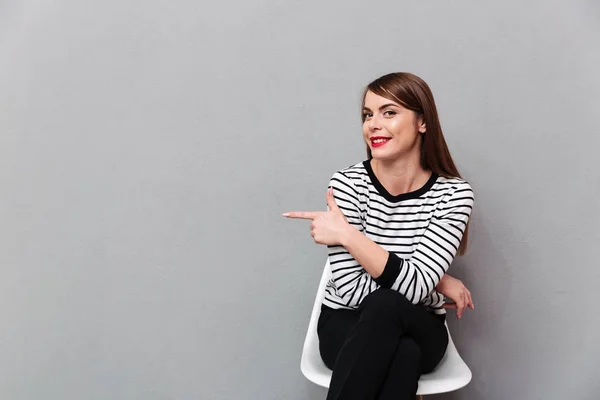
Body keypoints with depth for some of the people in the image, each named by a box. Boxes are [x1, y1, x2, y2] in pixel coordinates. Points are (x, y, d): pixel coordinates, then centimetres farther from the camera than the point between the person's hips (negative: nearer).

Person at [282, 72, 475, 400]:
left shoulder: (454, 194, -10)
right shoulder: (347, 183, -13)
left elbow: (415, 286, -21)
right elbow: (351, 289, -17)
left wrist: (347, 234, -26)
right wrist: (438, 284, -13)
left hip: (419, 330, 1)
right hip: (347, 327, 0)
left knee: (384, 307, -35)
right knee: (403, 356, -35)